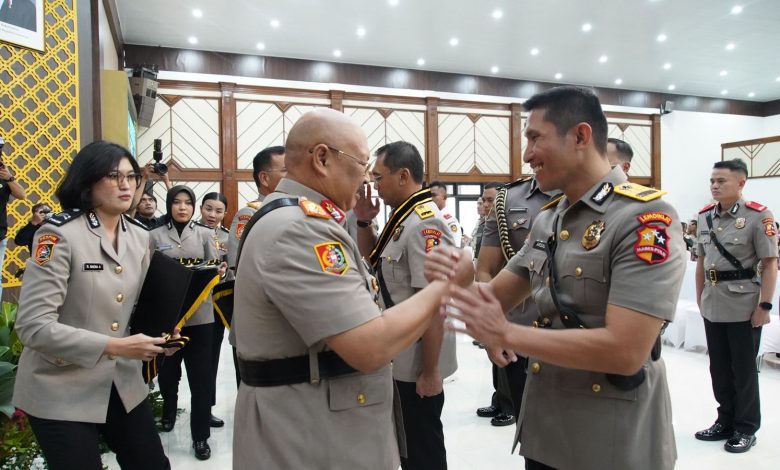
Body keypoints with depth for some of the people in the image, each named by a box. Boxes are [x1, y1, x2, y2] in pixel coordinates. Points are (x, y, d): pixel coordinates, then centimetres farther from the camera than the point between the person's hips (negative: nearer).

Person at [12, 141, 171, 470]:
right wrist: (115, 346, -26)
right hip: (61, 392, -5)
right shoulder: (59, 235, -16)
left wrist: (157, 334, -7)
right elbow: (33, 326, -21)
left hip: (123, 383, 6)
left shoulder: (140, 237, 3)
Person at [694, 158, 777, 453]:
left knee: (744, 370, 7)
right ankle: (726, 421, 30)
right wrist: (700, 297, 11)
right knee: (719, 368, 14)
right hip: (712, 306, 5)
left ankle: (746, 428, 23)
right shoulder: (705, 216, 7)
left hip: (744, 307, -5)